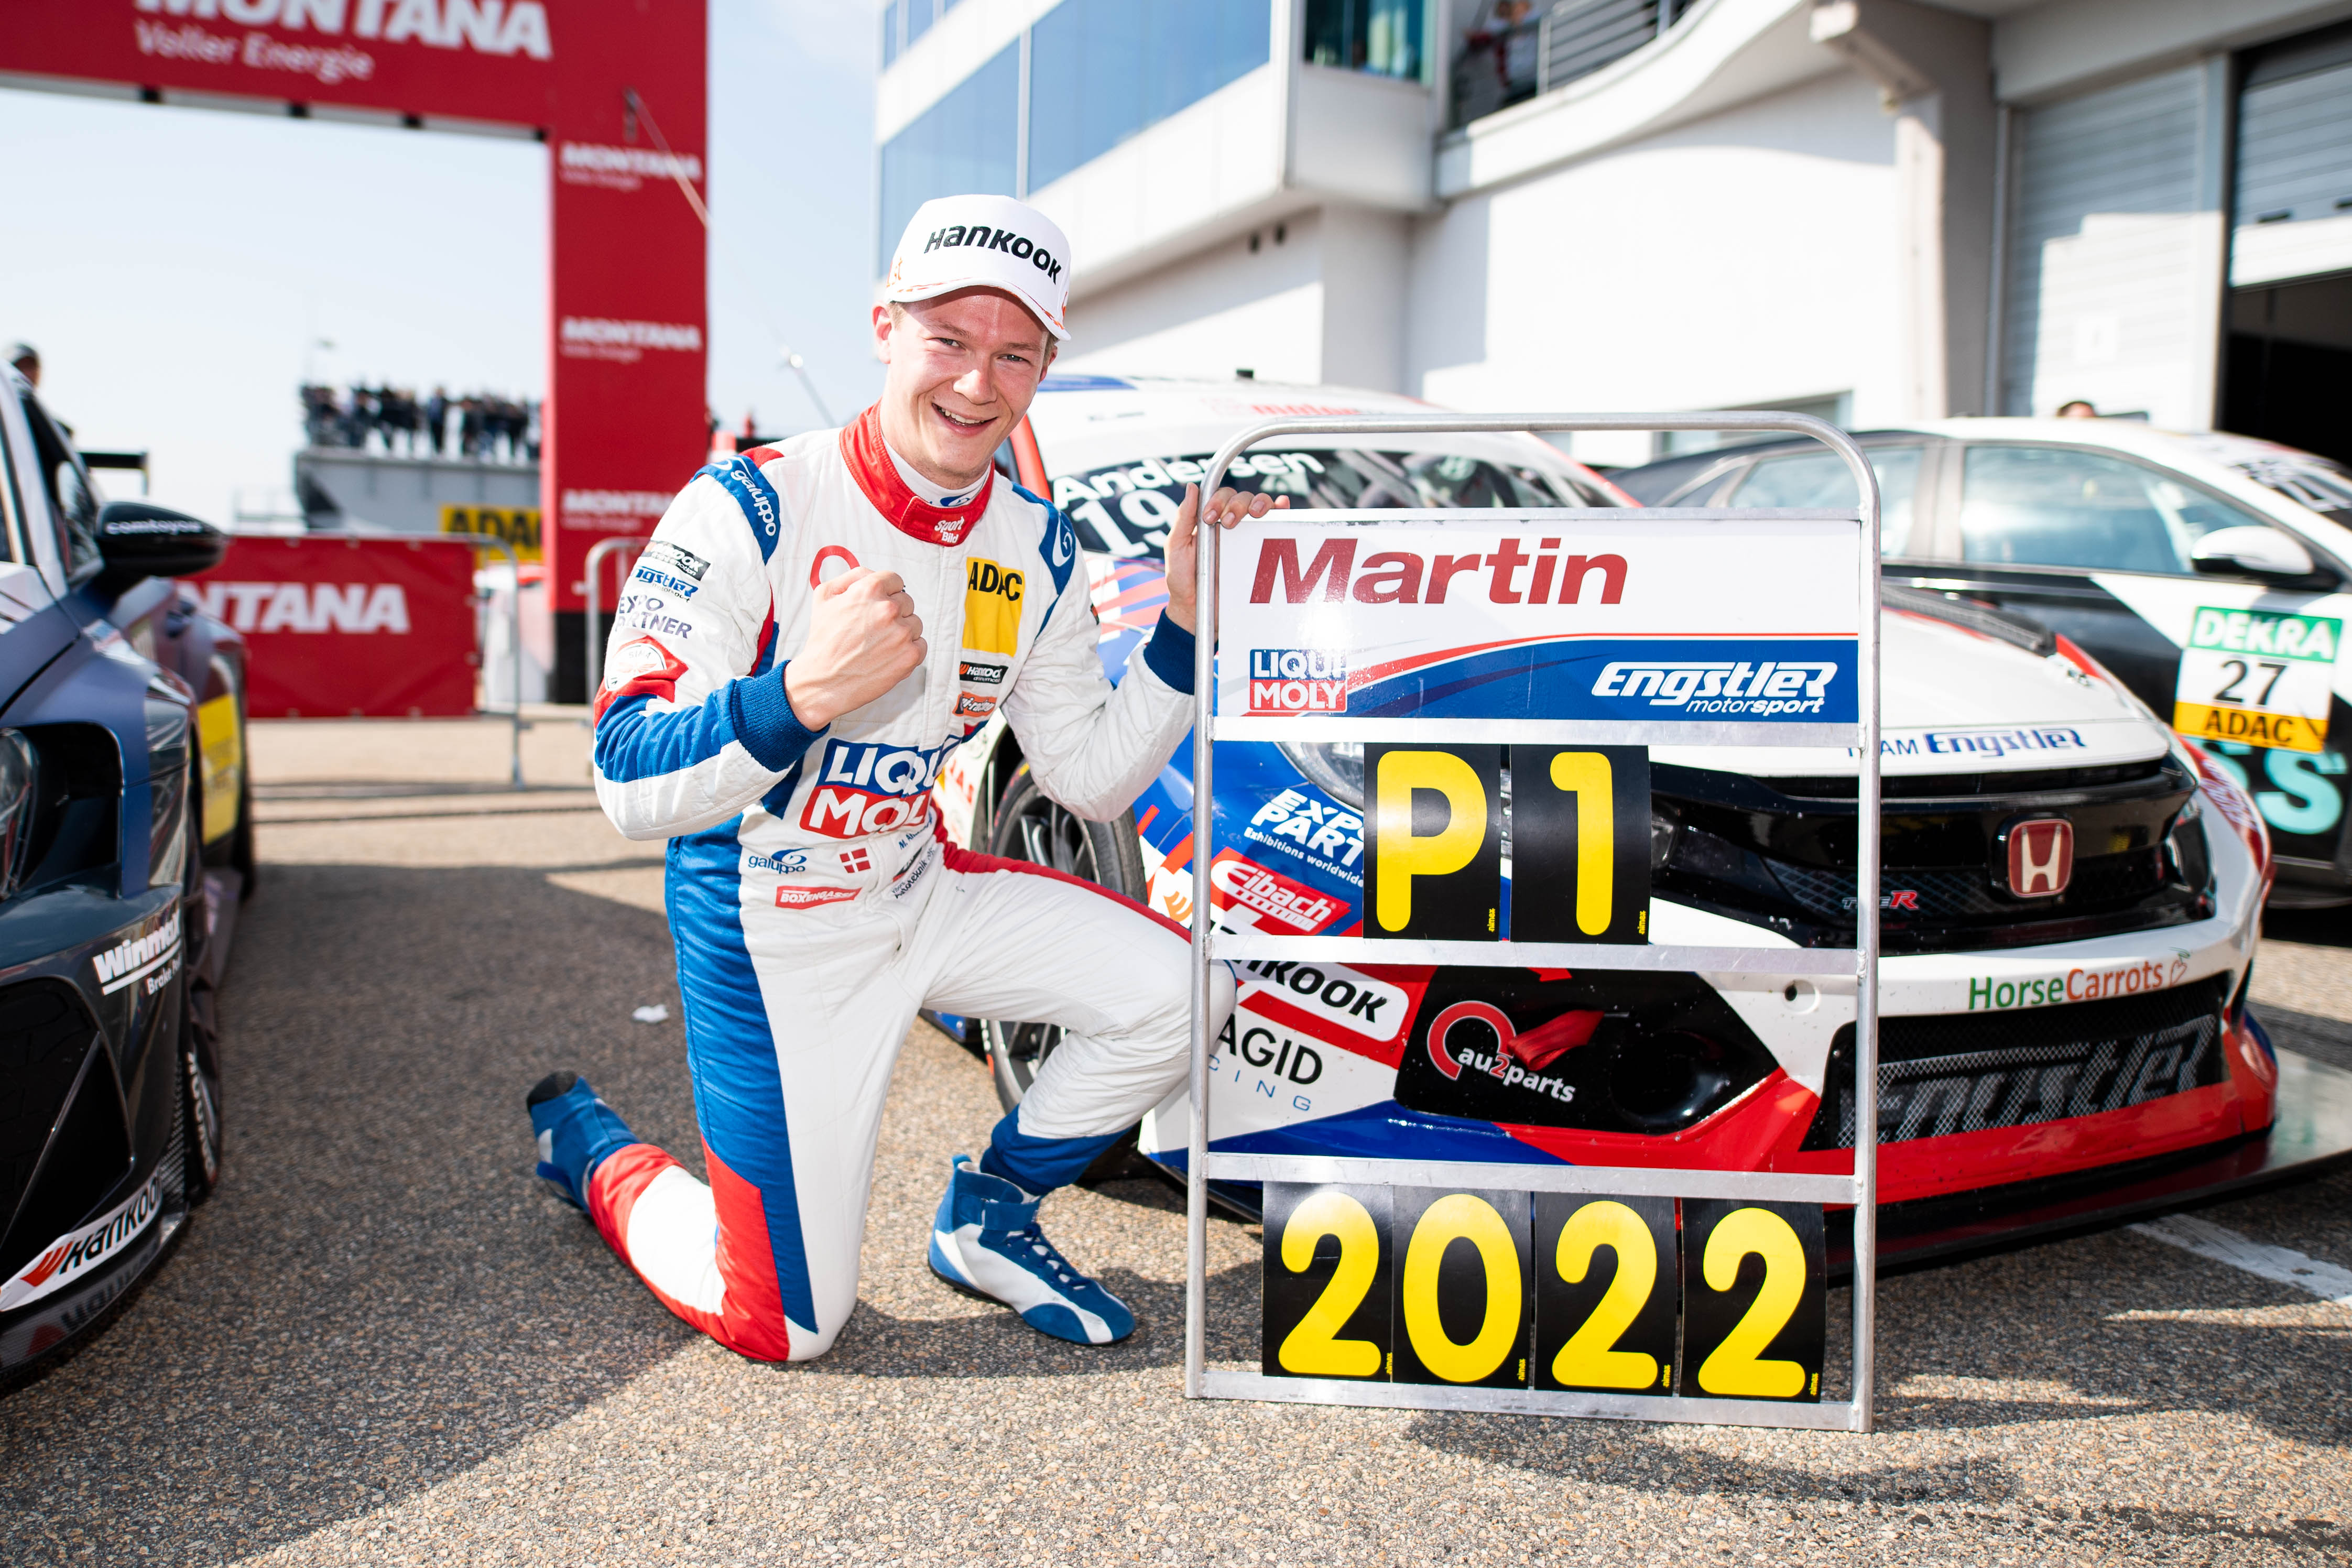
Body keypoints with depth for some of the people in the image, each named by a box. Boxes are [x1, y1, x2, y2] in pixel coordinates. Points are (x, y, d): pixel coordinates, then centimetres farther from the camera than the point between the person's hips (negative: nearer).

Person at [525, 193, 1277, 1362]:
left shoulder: (1036, 551, -2)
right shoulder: (750, 511, -21)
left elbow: (1093, 779, 3)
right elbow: (629, 788, -25)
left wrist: (1184, 620, -9)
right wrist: (806, 690, -42)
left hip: (923, 891, 6)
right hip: (771, 932, -5)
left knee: (1176, 992, -8)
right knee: (786, 1329, 0)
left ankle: (989, 1216, 17)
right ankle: (590, 1148, 31)